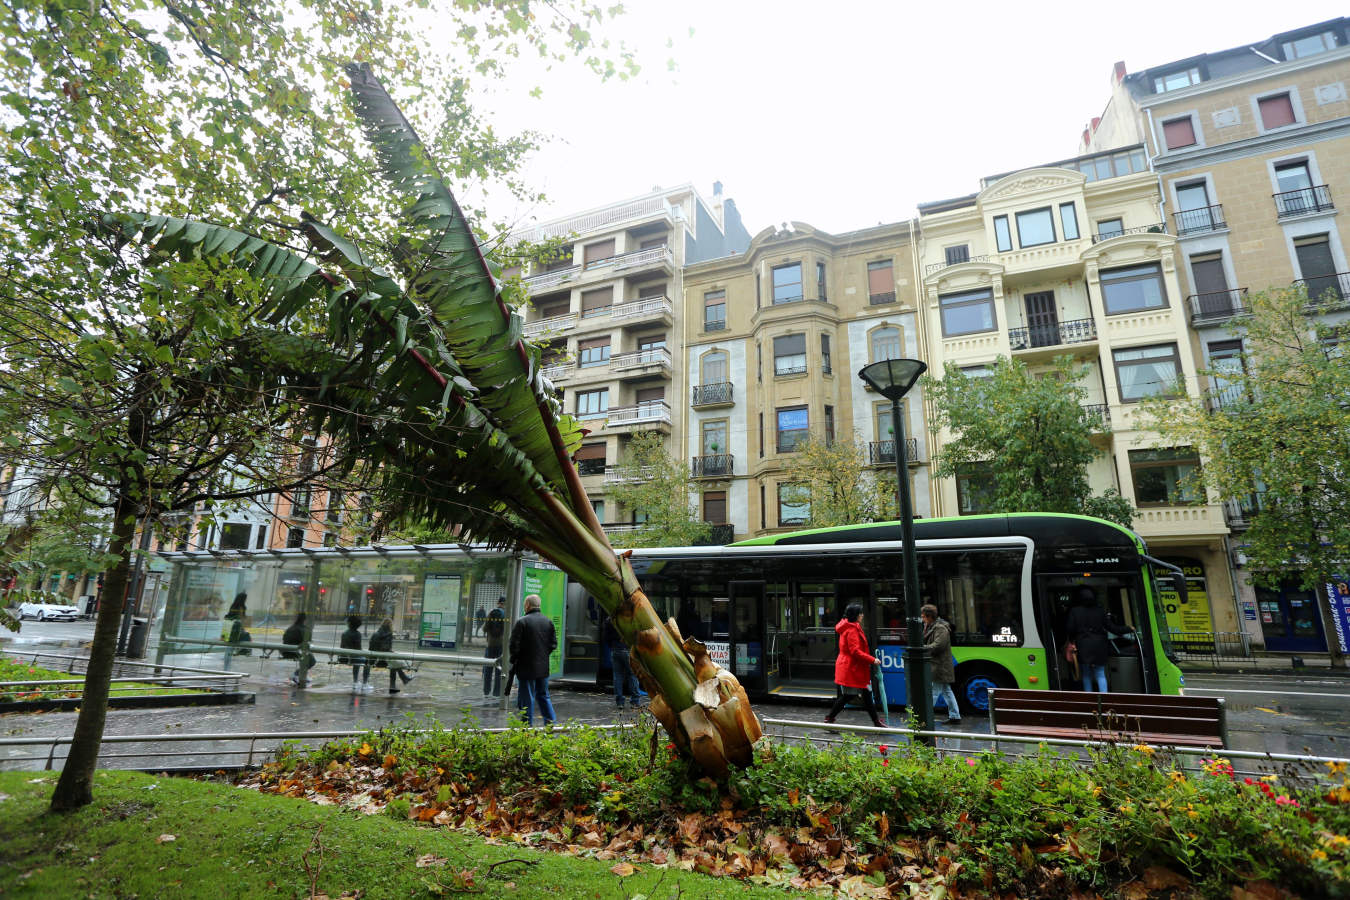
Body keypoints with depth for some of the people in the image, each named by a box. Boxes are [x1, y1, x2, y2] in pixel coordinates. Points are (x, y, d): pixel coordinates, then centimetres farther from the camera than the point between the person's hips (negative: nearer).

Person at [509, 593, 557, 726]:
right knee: (543, 696, 16)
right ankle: (551, 723, 13)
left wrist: (513, 660, 3)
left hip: (527, 667, -5)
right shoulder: (548, 621, 5)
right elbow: (554, 644, 7)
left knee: (527, 699, 4)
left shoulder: (522, 622, -12)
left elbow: (514, 645, -13)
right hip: (543, 667, 5)